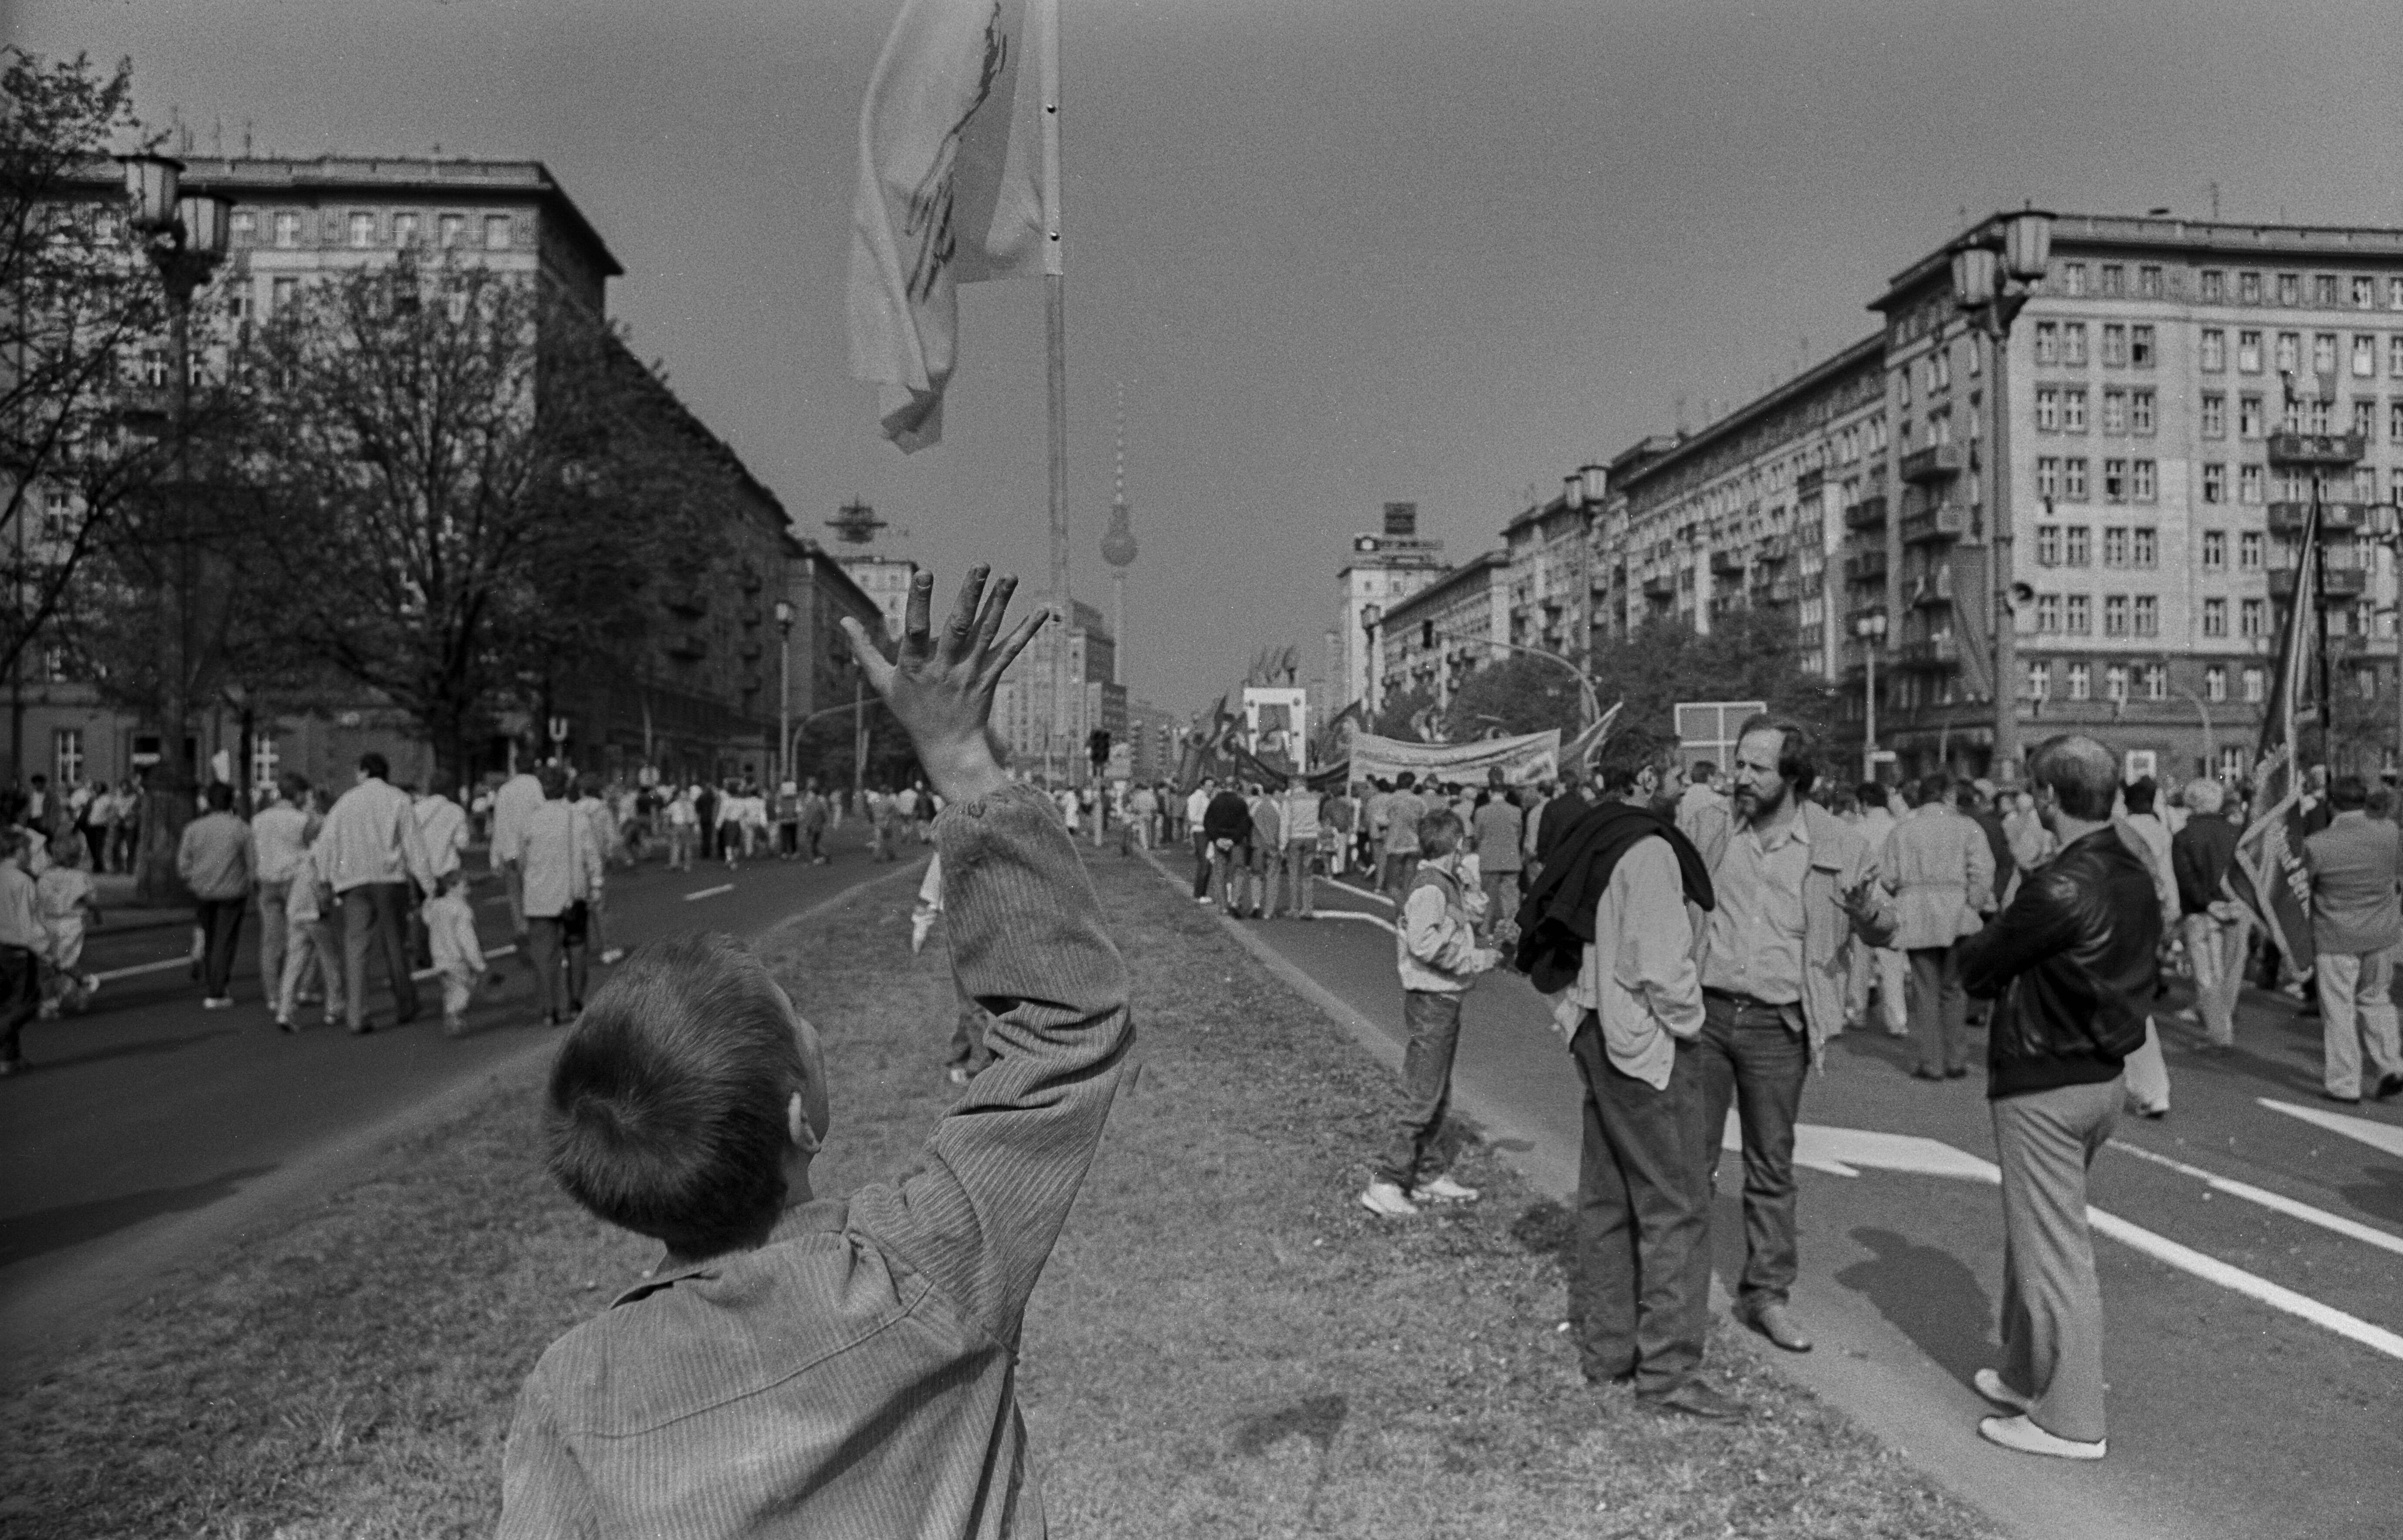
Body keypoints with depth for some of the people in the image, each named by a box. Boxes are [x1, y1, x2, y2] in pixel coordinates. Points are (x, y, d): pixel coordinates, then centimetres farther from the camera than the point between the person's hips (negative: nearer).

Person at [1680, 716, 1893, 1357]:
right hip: (1703, 1011, 1)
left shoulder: (1839, 846, 0)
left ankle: (1766, 1294, 24)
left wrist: (1866, 908, -16)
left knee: (1772, 1165, 10)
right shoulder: (1705, 829, 3)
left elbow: (1884, 933, 6)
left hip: (1778, 1025, 0)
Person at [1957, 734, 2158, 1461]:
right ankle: (2027, 1376, 35)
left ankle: (2070, 1421, 12)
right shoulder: (2135, 876, 4)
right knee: (2034, 1236, 22)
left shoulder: (2061, 888, -24)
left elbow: (1977, 967, -16)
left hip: (2045, 1087, -9)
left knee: (2053, 1250, 2)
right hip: (2103, 1073, 9)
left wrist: (1981, 942, 5)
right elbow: (2140, 972, 12)